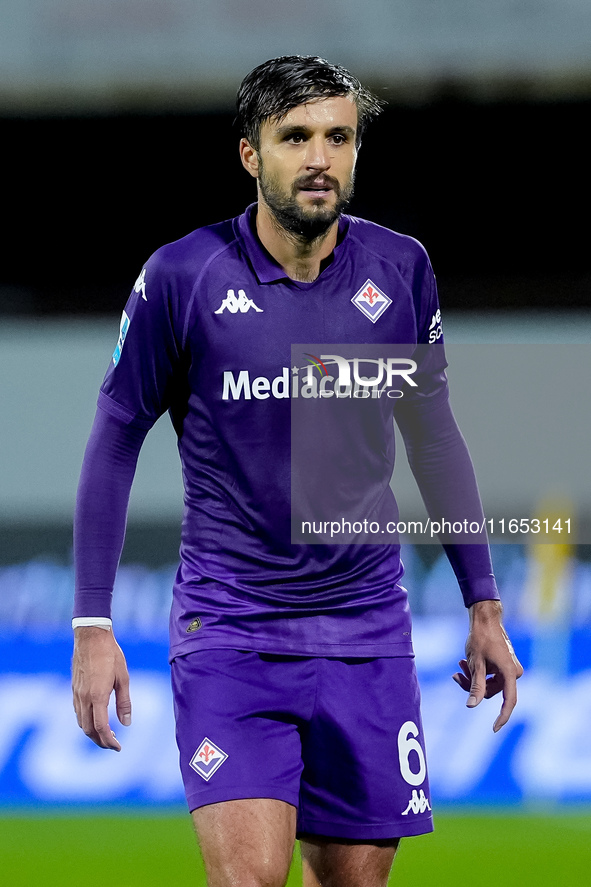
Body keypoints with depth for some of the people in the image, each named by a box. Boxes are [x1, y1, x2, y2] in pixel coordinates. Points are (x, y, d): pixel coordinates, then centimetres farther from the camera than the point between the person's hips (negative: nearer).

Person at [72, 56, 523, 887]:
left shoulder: (401, 270, 1)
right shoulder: (180, 278, -8)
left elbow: (434, 438, 14)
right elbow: (115, 443, -1)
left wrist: (483, 607, 14)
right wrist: (93, 628, -6)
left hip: (366, 629, 3)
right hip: (229, 626, -3)